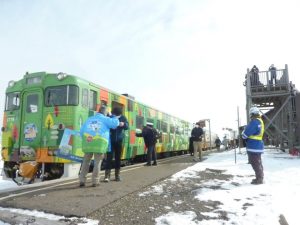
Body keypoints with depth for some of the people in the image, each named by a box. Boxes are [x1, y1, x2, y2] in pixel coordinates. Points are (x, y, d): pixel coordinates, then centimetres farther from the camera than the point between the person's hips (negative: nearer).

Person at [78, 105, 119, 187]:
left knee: (86, 161, 12)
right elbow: (115, 123, -1)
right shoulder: (105, 119, 8)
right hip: (99, 143, -4)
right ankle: (95, 181, 9)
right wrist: (115, 118, 20)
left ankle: (82, 180, 12)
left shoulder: (89, 119, 21)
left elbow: (82, 131, 18)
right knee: (97, 162, 6)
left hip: (88, 143, 4)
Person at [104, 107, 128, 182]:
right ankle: (107, 175, -3)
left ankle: (117, 174, 20)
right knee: (109, 157, -7)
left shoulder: (123, 118, -1)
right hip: (110, 140, -2)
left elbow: (127, 127, -7)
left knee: (118, 158, 9)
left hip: (119, 140, 3)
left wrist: (124, 124, -30)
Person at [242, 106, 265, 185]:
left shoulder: (254, 122, -19)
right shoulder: (260, 121, 14)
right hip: (258, 145, 10)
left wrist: (243, 134, 2)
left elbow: (246, 133, -20)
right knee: (258, 163, 18)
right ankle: (260, 178, 29)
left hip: (253, 146, -10)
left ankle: (259, 179, 5)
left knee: (255, 163, -2)